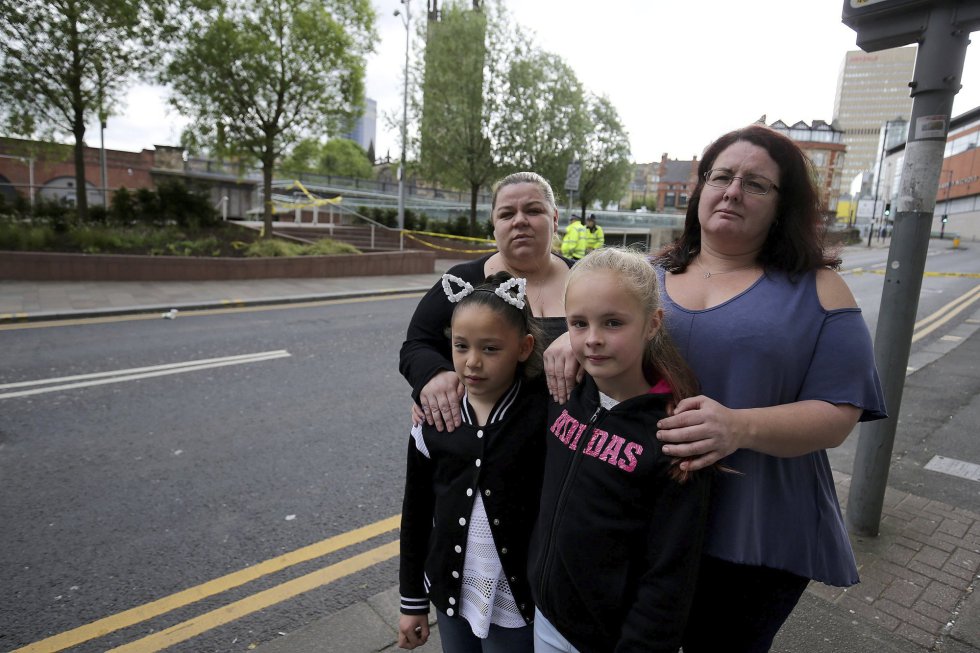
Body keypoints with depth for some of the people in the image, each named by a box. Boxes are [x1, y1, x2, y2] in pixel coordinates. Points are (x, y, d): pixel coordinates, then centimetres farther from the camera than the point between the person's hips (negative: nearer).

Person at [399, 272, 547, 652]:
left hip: (519, 605, -3)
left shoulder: (546, 411, -17)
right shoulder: (435, 418, -9)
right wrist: (412, 600, 7)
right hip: (451, 594, 3)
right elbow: (416, 512, 1)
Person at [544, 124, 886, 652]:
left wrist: (740, 427, -30)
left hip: (756, 539, -2)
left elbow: (837, 413, -11)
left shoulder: (815, 290, -6)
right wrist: (570, 338, -15)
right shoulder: (648, 276, 3)